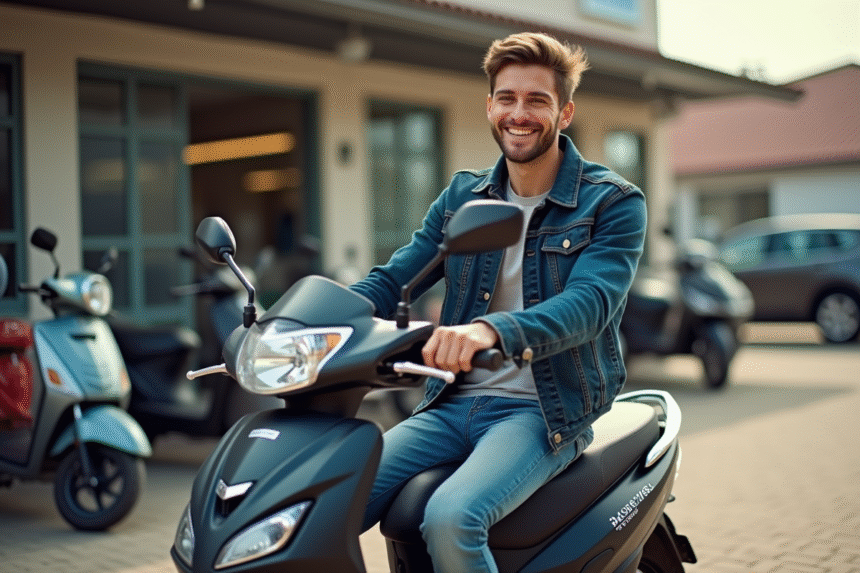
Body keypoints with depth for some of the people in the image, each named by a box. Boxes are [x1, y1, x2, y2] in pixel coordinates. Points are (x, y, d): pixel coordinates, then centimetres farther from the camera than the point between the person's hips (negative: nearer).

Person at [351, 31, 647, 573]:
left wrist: (493, 330, -41)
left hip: (545, 411, -4)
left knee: (451, 518, -31)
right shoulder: (462, 195, 12)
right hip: (452, 404, 5)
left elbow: (590, 301, -21)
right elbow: (390, 281, 8)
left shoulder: (613, 202, -4)